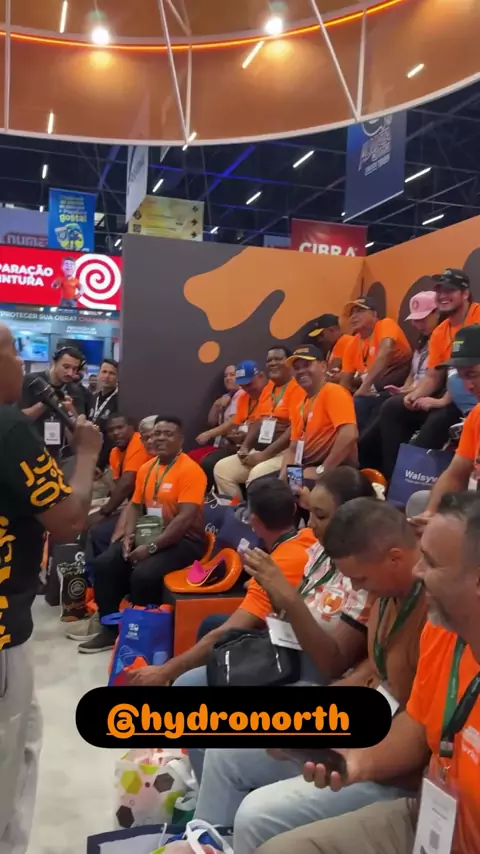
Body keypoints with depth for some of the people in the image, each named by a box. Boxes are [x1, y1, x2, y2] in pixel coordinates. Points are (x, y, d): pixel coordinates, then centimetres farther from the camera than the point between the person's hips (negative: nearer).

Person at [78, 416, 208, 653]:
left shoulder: (190, 470, -15)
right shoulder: (146, 468, 9)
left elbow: (186, 518, -23)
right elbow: (135, 505, 15)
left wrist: (151, 547, -24)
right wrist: (129, 535, -5)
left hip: (184, 539, -7)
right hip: (149, 534, 7)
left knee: (143, 574, -30)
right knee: (103, 564, -10)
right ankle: (110, 628, 5)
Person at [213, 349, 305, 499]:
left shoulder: (297, 388, -10)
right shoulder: (268, 388, 18)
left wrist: (265, 455, -20)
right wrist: (245, 447, 2)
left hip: (284, 452, -9)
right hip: (259, 451, 9)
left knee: (257, 475, -32)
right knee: (221, 469, 1)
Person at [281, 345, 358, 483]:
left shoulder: (333, 392, -9)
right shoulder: (300, 407, 16)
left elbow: (349, 434, -22)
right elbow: (292, 449, 17)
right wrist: (284, 475, -2)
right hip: (307, 469, 8)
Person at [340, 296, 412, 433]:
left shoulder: (385, 324, -3)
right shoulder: (352, 345, 12)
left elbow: (386, 349, -23)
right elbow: (345, 383, 11)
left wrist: (365, 386, -29)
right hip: (372, 394, 6)